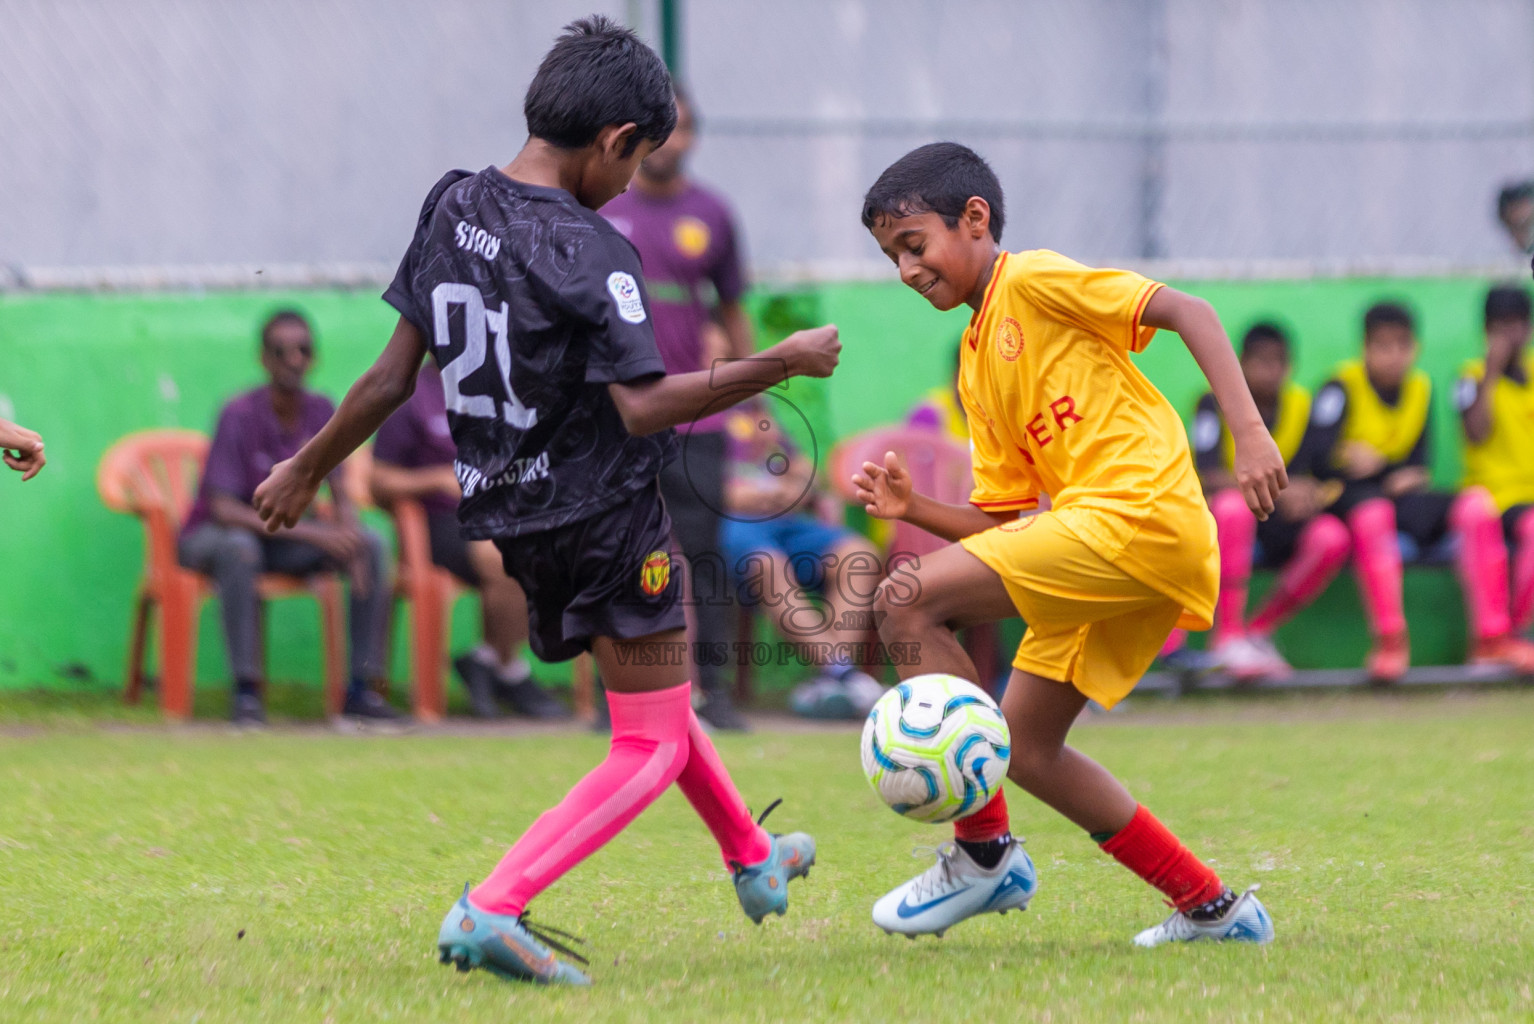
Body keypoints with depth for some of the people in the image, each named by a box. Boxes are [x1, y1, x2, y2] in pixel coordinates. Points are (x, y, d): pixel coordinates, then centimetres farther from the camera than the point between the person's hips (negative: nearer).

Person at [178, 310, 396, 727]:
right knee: (238, 547, -40)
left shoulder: (321, 411, -3)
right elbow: (223, 509, -27)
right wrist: (312, 533, -34)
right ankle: (246, 690, -37)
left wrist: (349, 541, -22)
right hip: (209, 536, -6)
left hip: (285, 537, 6)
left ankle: (362, 689, -15)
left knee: (371, 545, -15)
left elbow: (341, 495, 2)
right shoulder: (240, 415, -20)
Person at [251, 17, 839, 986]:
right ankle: (491, 910, -15)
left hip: (508, 518, 8)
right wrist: (778, 364, -19)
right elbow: (642, 405, -27)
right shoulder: (588, 252, -21)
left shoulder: (451, 208, 0)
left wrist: (309, 467, 15)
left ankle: (753, 858, 49)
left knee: (653, 692, 29)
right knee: (652, 747, 0)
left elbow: (395, 372, 4)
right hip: (605, 512, -8)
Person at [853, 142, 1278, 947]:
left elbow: (1185, 311, -10)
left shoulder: (1034, 282, -1)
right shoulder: (976, 369, 23)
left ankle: (984, 852, -9)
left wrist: (1249, 432, -19)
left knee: (909, 604, -15)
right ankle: (1211, 907, 17)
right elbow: (1005, 525, 20)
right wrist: (913, 509, 5)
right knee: (1022, 743, 12)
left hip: (1140, 513, -10)